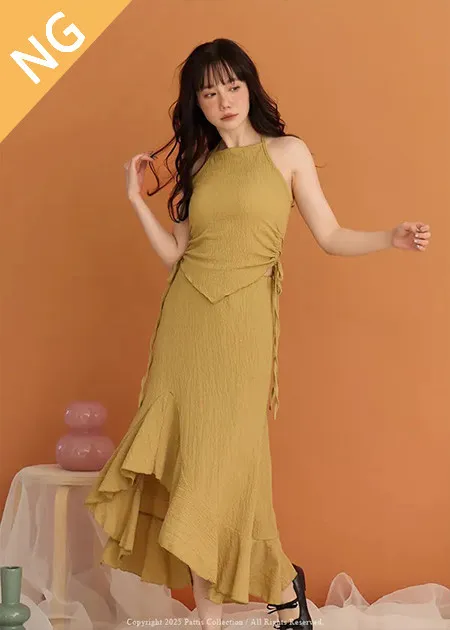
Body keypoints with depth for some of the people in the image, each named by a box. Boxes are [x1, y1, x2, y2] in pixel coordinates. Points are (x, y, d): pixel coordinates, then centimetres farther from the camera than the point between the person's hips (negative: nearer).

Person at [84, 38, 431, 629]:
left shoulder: (287, 152, 5)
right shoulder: (197, 164, 15)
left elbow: (331, 236, 3)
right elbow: (177, 254, 11)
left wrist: (392, 238, -11)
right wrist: (138, 199, 8)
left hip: (242, 320, -4)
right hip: (185, 316, 4)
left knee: (225, 461, -6)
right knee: (186, 460, 1)